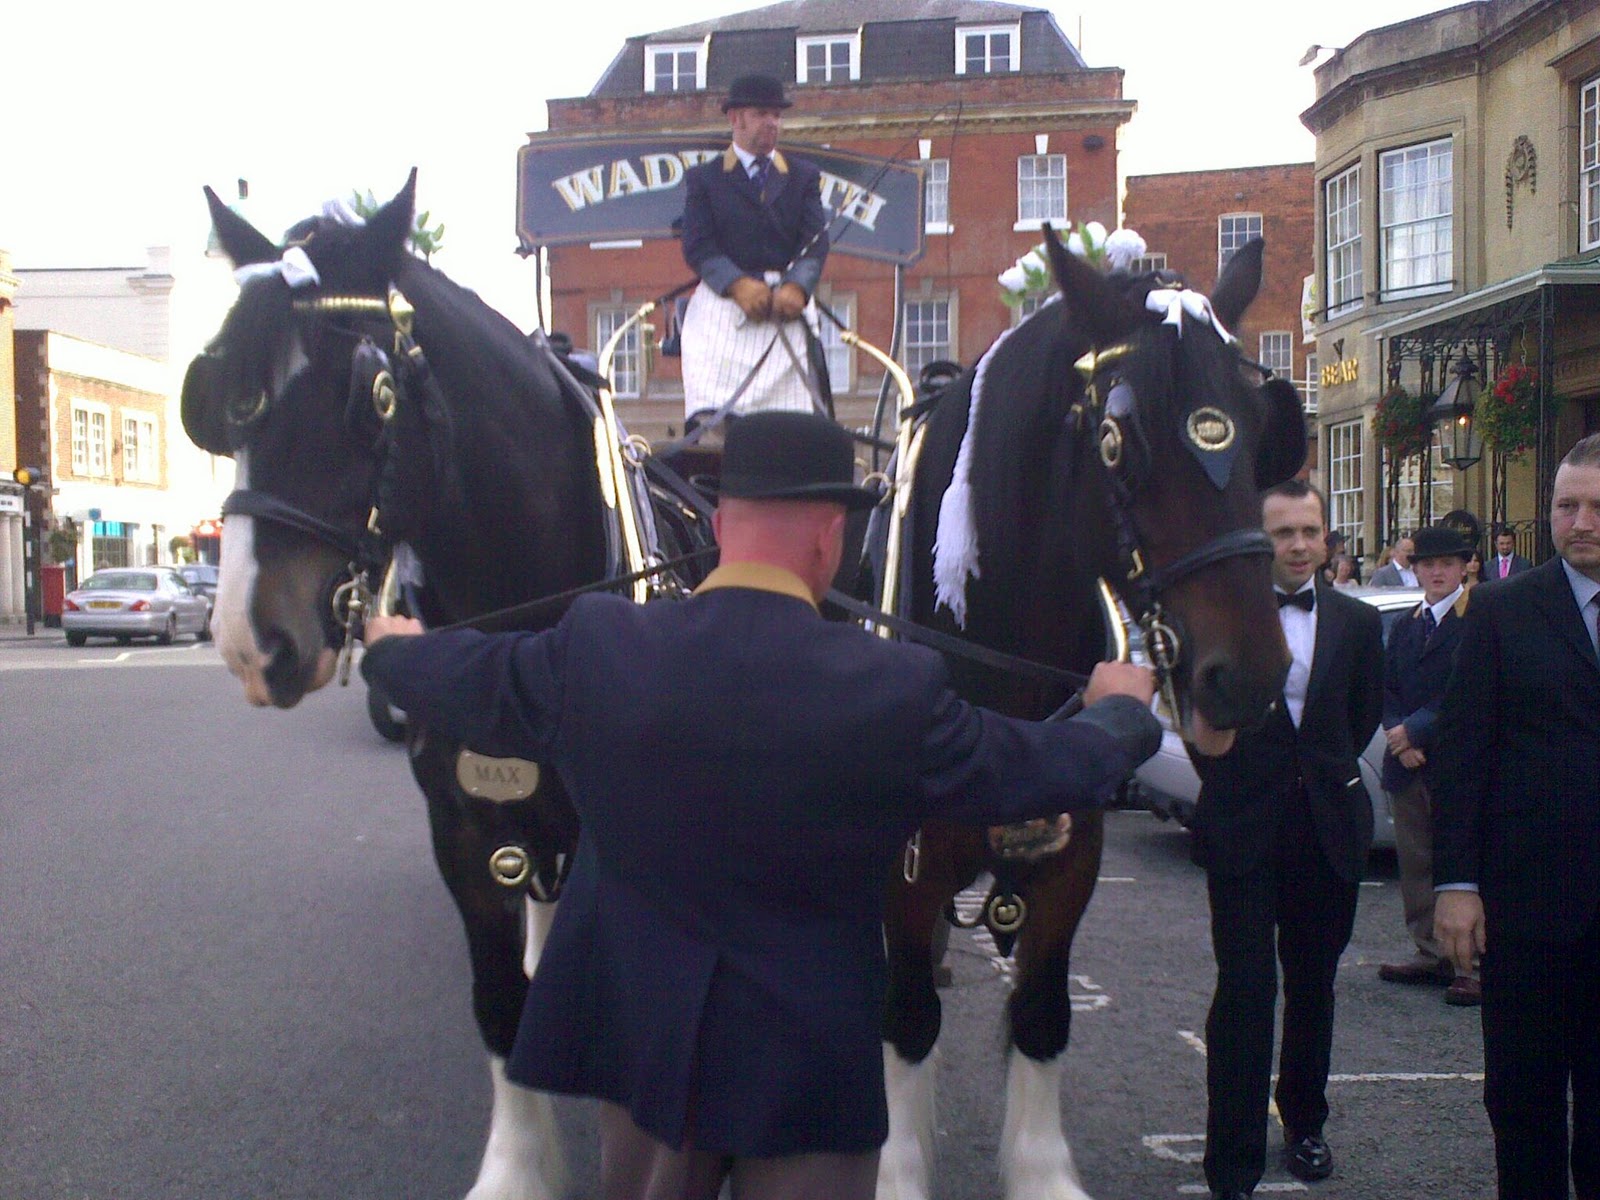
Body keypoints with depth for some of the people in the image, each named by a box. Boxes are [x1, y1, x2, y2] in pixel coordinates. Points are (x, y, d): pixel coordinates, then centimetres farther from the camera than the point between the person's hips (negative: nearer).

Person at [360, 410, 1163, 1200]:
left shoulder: (594, 649, -13)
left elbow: (464, 683, 7)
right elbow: (1047, 770, -3)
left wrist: (392, 647, 31)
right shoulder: (895, 690, -19)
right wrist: (1122, 710, 20)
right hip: (808, 1053, -3)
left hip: (635, 1030, 3)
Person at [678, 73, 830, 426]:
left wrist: (796, 287, -14)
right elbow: (697, 245, 2)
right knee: (711, 416, -19)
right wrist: (738, 285, -17)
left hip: (787, 306, 2)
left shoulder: (803, 176, 21)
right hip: (723, 303, -1)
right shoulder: (703, 178, 15)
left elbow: (816, 240, 7)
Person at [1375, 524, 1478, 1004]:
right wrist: (1400, 738, -5)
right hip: (1410, 765, 7)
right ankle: (1431, 955, 20)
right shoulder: (1404, 626, 17)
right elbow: (1388, 689, 12)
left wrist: (1416, 730, -13)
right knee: (1416, 865, 10)